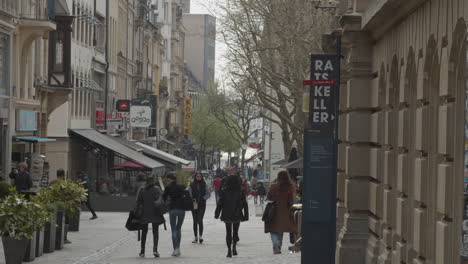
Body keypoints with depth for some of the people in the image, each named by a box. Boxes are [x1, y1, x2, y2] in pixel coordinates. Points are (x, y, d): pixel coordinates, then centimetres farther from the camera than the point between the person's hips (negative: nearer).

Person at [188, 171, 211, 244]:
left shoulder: (204, 185, 2)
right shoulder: (192, 185, 3)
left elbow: (208, 194, 3)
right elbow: (189, 194, 1)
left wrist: (203, 198, -11)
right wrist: (192, 200, -14)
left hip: (202, 205, -2)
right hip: (194, 205, 2)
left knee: (200, 220, -14)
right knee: (195, 221, 7)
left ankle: (200, 236, -17)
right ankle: (196, 237, 14)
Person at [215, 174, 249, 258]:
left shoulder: (224, 191, -7)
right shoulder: (240, 192, -5)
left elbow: (220, 203, -5)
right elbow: (245, 204, -3)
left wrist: (217, 213, 3)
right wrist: (246, 215, 4)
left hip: (226, 215, 0)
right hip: (237, 215, 0)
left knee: (228, 232, 8)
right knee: (235, 231, 17)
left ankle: (229, 250, 1)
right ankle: (234, 247, 1)